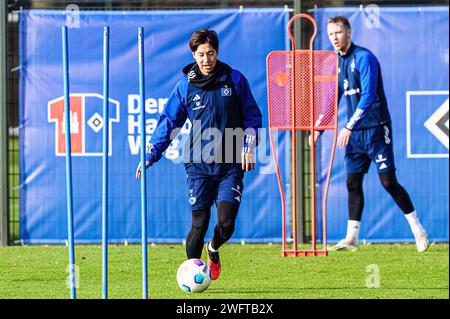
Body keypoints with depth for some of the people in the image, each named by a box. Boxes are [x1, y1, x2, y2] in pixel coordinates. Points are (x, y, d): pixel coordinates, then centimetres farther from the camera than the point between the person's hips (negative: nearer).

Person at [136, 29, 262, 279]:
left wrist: (249, 148, 0)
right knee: (199, 224, -4)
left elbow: (252, 116, 10)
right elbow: (169, 122, 9)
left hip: (231, 165, 0)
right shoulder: (186, 86, 4)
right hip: (199, 165, 0)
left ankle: (214, 249, 24)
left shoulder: (235, 80, 3)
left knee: (226, 223, -10)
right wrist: (150, 155, 5)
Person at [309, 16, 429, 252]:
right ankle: (352, 237, 9)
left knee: (388, 182, -8)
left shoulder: (364, 58, -13)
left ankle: (418, 231, 2)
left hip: (376, 129, -7)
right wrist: (319, 128, 12)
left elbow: (368, 96, -22)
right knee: (353, 183, 5)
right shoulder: (338, 63, 12)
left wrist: (348, 127, -27)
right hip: (355, 134, 7)